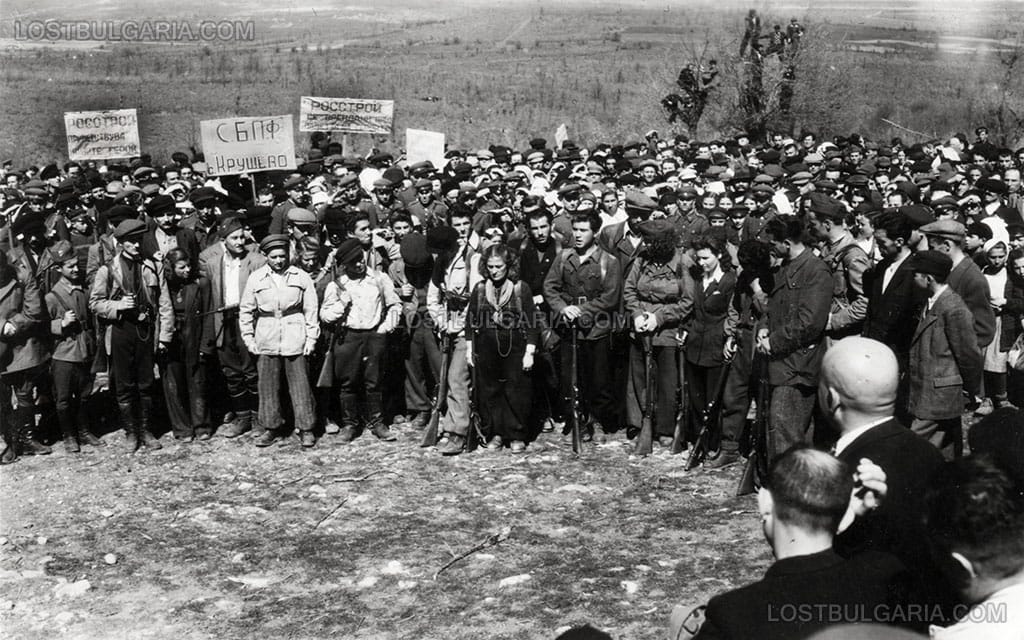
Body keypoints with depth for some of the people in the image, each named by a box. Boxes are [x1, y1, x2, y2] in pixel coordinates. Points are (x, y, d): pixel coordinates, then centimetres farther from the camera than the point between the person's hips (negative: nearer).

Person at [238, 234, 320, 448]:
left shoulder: (301, 277, 3)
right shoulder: (256, 278, 5)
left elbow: (311, 309, 5)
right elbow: (246, 310, 11)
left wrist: (311, 337, 0)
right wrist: (248, 338, 5)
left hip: (294, 340, -1)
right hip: (266, 341, 1)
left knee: (300, 386, 0)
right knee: (268, 386, 6)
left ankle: (305, 429, 9)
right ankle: (271, 428, 18)